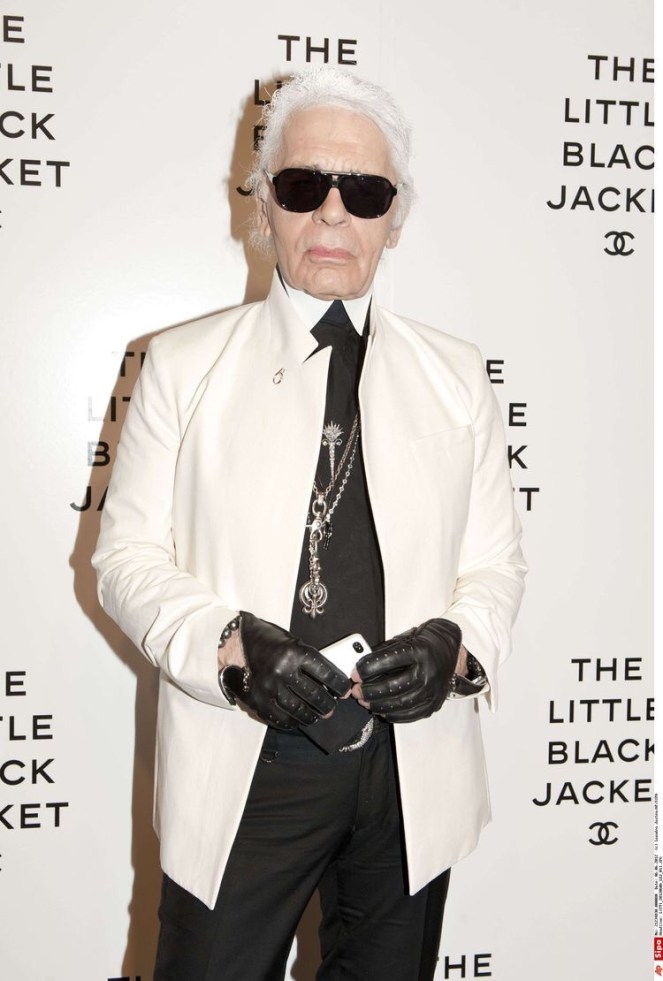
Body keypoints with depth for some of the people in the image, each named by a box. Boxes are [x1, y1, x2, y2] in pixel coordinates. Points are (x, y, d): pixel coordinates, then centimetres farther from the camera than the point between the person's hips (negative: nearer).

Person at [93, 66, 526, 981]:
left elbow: (497, 561, 8)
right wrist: (231, 646, -18)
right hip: (242, 765, -2)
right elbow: (128, 555, -1)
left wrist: (456, 644, -13)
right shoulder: (182, 364, 2)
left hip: (414, 772, 2)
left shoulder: (457, 375, 7)